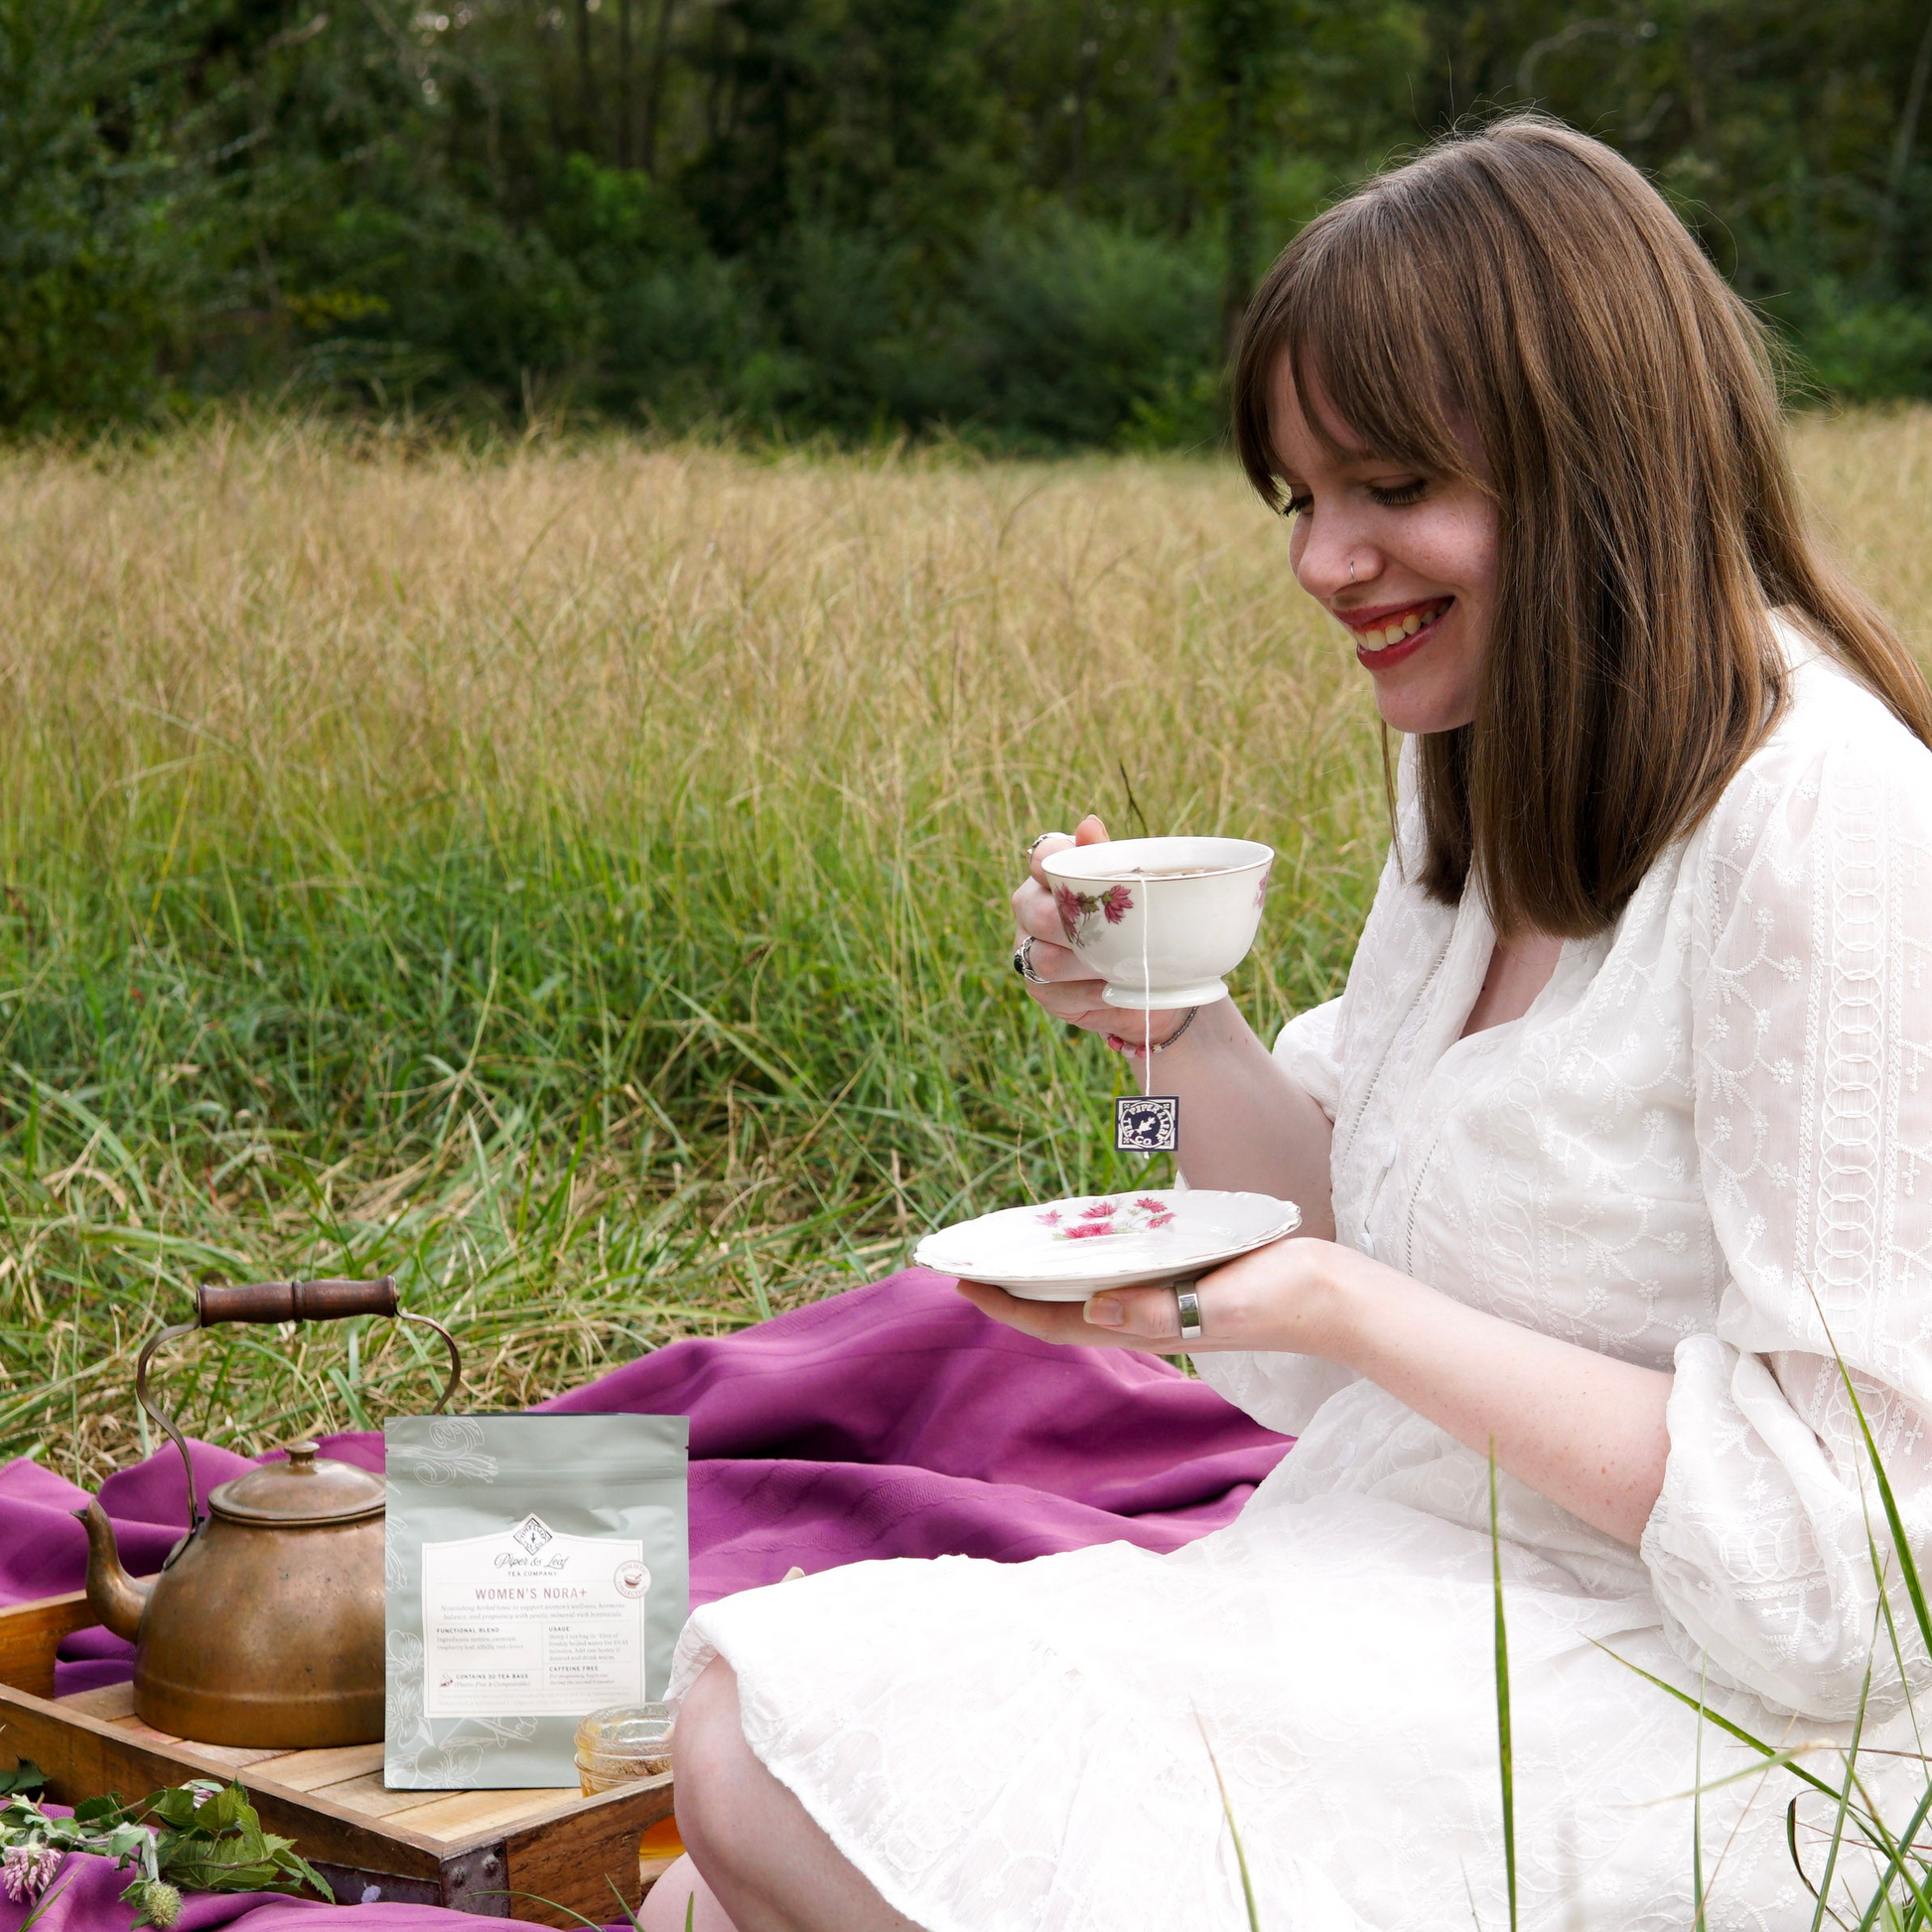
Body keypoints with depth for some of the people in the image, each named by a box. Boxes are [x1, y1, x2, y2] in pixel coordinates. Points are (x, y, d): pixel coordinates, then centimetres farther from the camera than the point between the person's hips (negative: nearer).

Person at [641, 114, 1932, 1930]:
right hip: (1412, 1612, 8)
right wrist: (1184, 1031, -4)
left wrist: (1351, 1313, -24)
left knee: (781, 1782, -17)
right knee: (745, 1704, -8)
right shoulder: (1485, 771, 8)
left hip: (1675, 1728, -8)